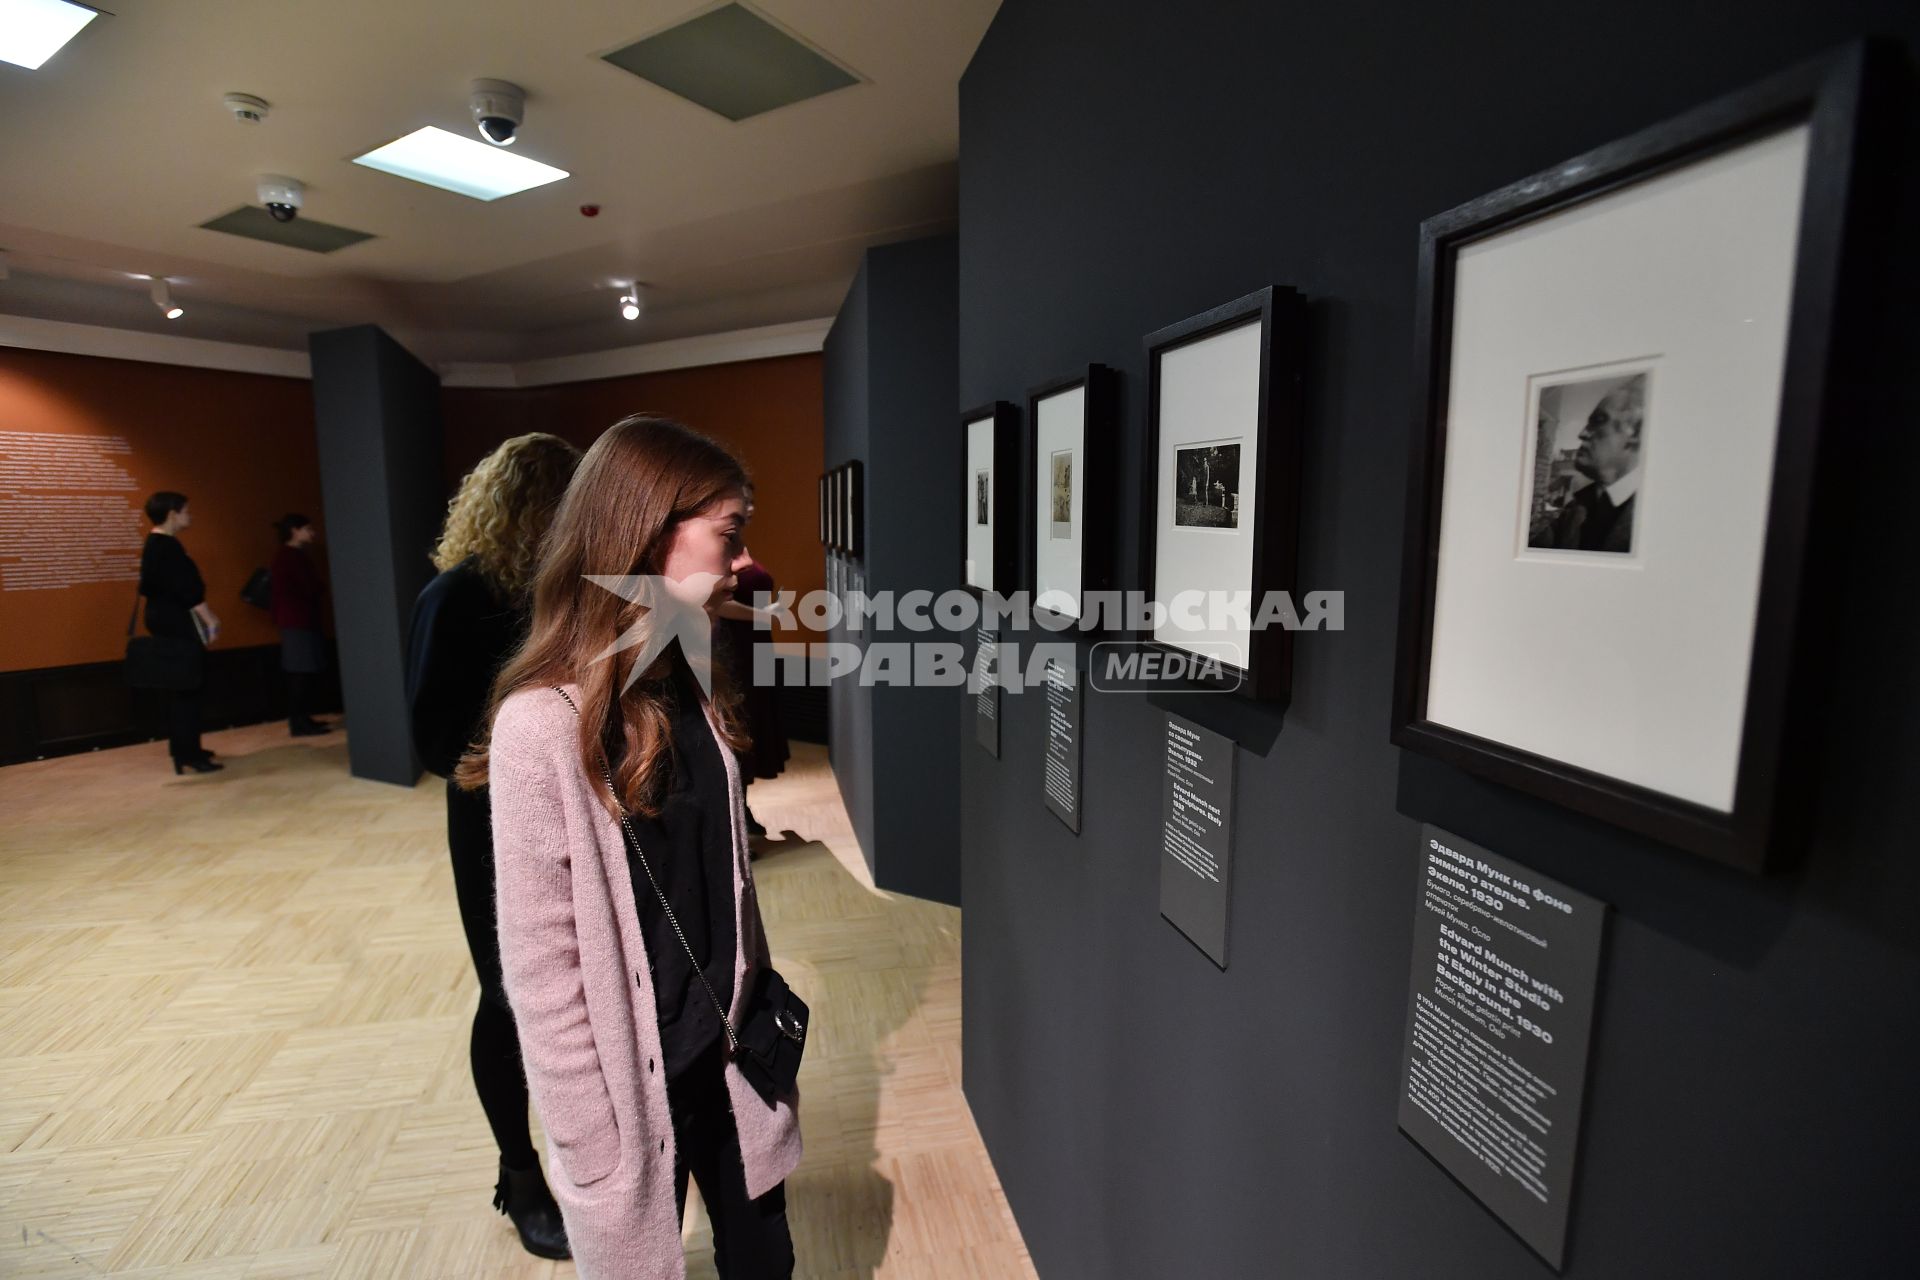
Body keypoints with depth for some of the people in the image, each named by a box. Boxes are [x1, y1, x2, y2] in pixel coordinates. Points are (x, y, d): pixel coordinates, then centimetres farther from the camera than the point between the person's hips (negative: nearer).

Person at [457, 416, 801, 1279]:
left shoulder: (694, 688, -1)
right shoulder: (544, 724, -23)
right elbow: (540, 971, -18)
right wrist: (591, 1147, -11)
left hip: (725, 1045, 6)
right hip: (632, 1070, -6)